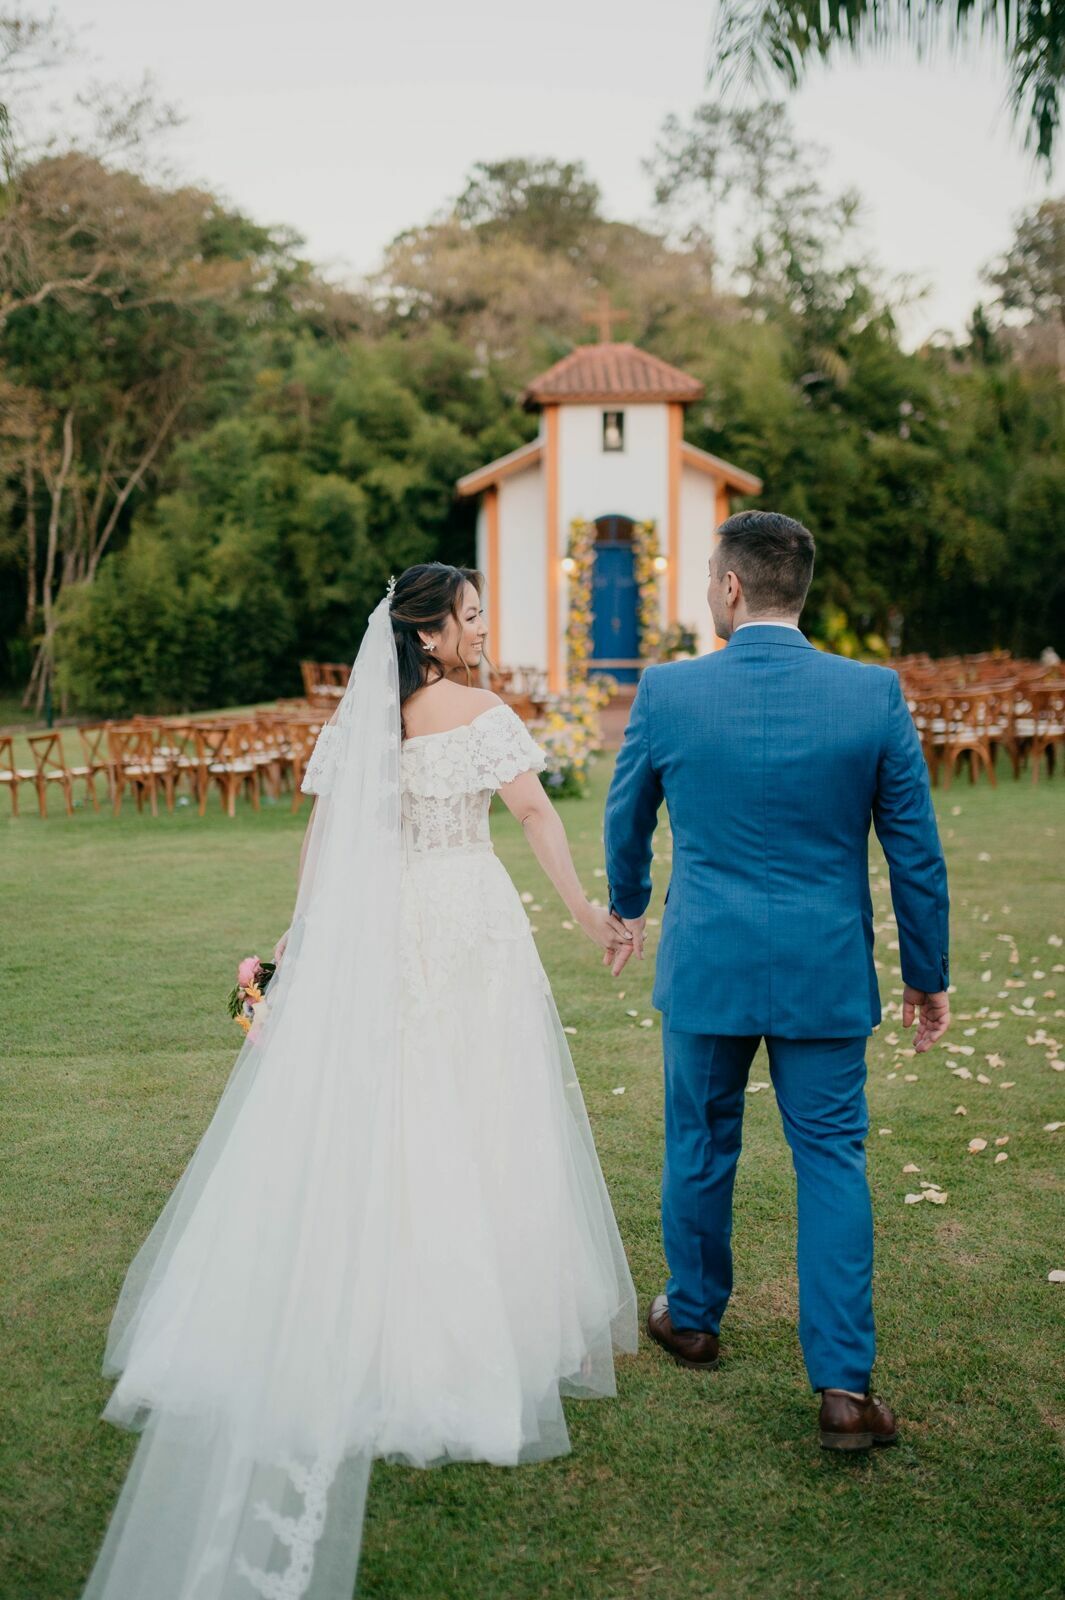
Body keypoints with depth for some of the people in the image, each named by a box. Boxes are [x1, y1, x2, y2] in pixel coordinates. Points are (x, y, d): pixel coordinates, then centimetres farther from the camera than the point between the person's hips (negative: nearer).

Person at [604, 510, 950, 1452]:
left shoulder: (667, 693, -9)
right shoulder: (875, 695, -9)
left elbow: (626, 821, 7)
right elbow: (916, 852, -3)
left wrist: (628, 909, 27)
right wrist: (927, 974, 9)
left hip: (706, 964, 0)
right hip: (826, 973, 0)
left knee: (701, 1146, 18)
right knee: (832, 1161, 9)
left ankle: (693, 1319, 37)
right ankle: (844, 1386, 9)